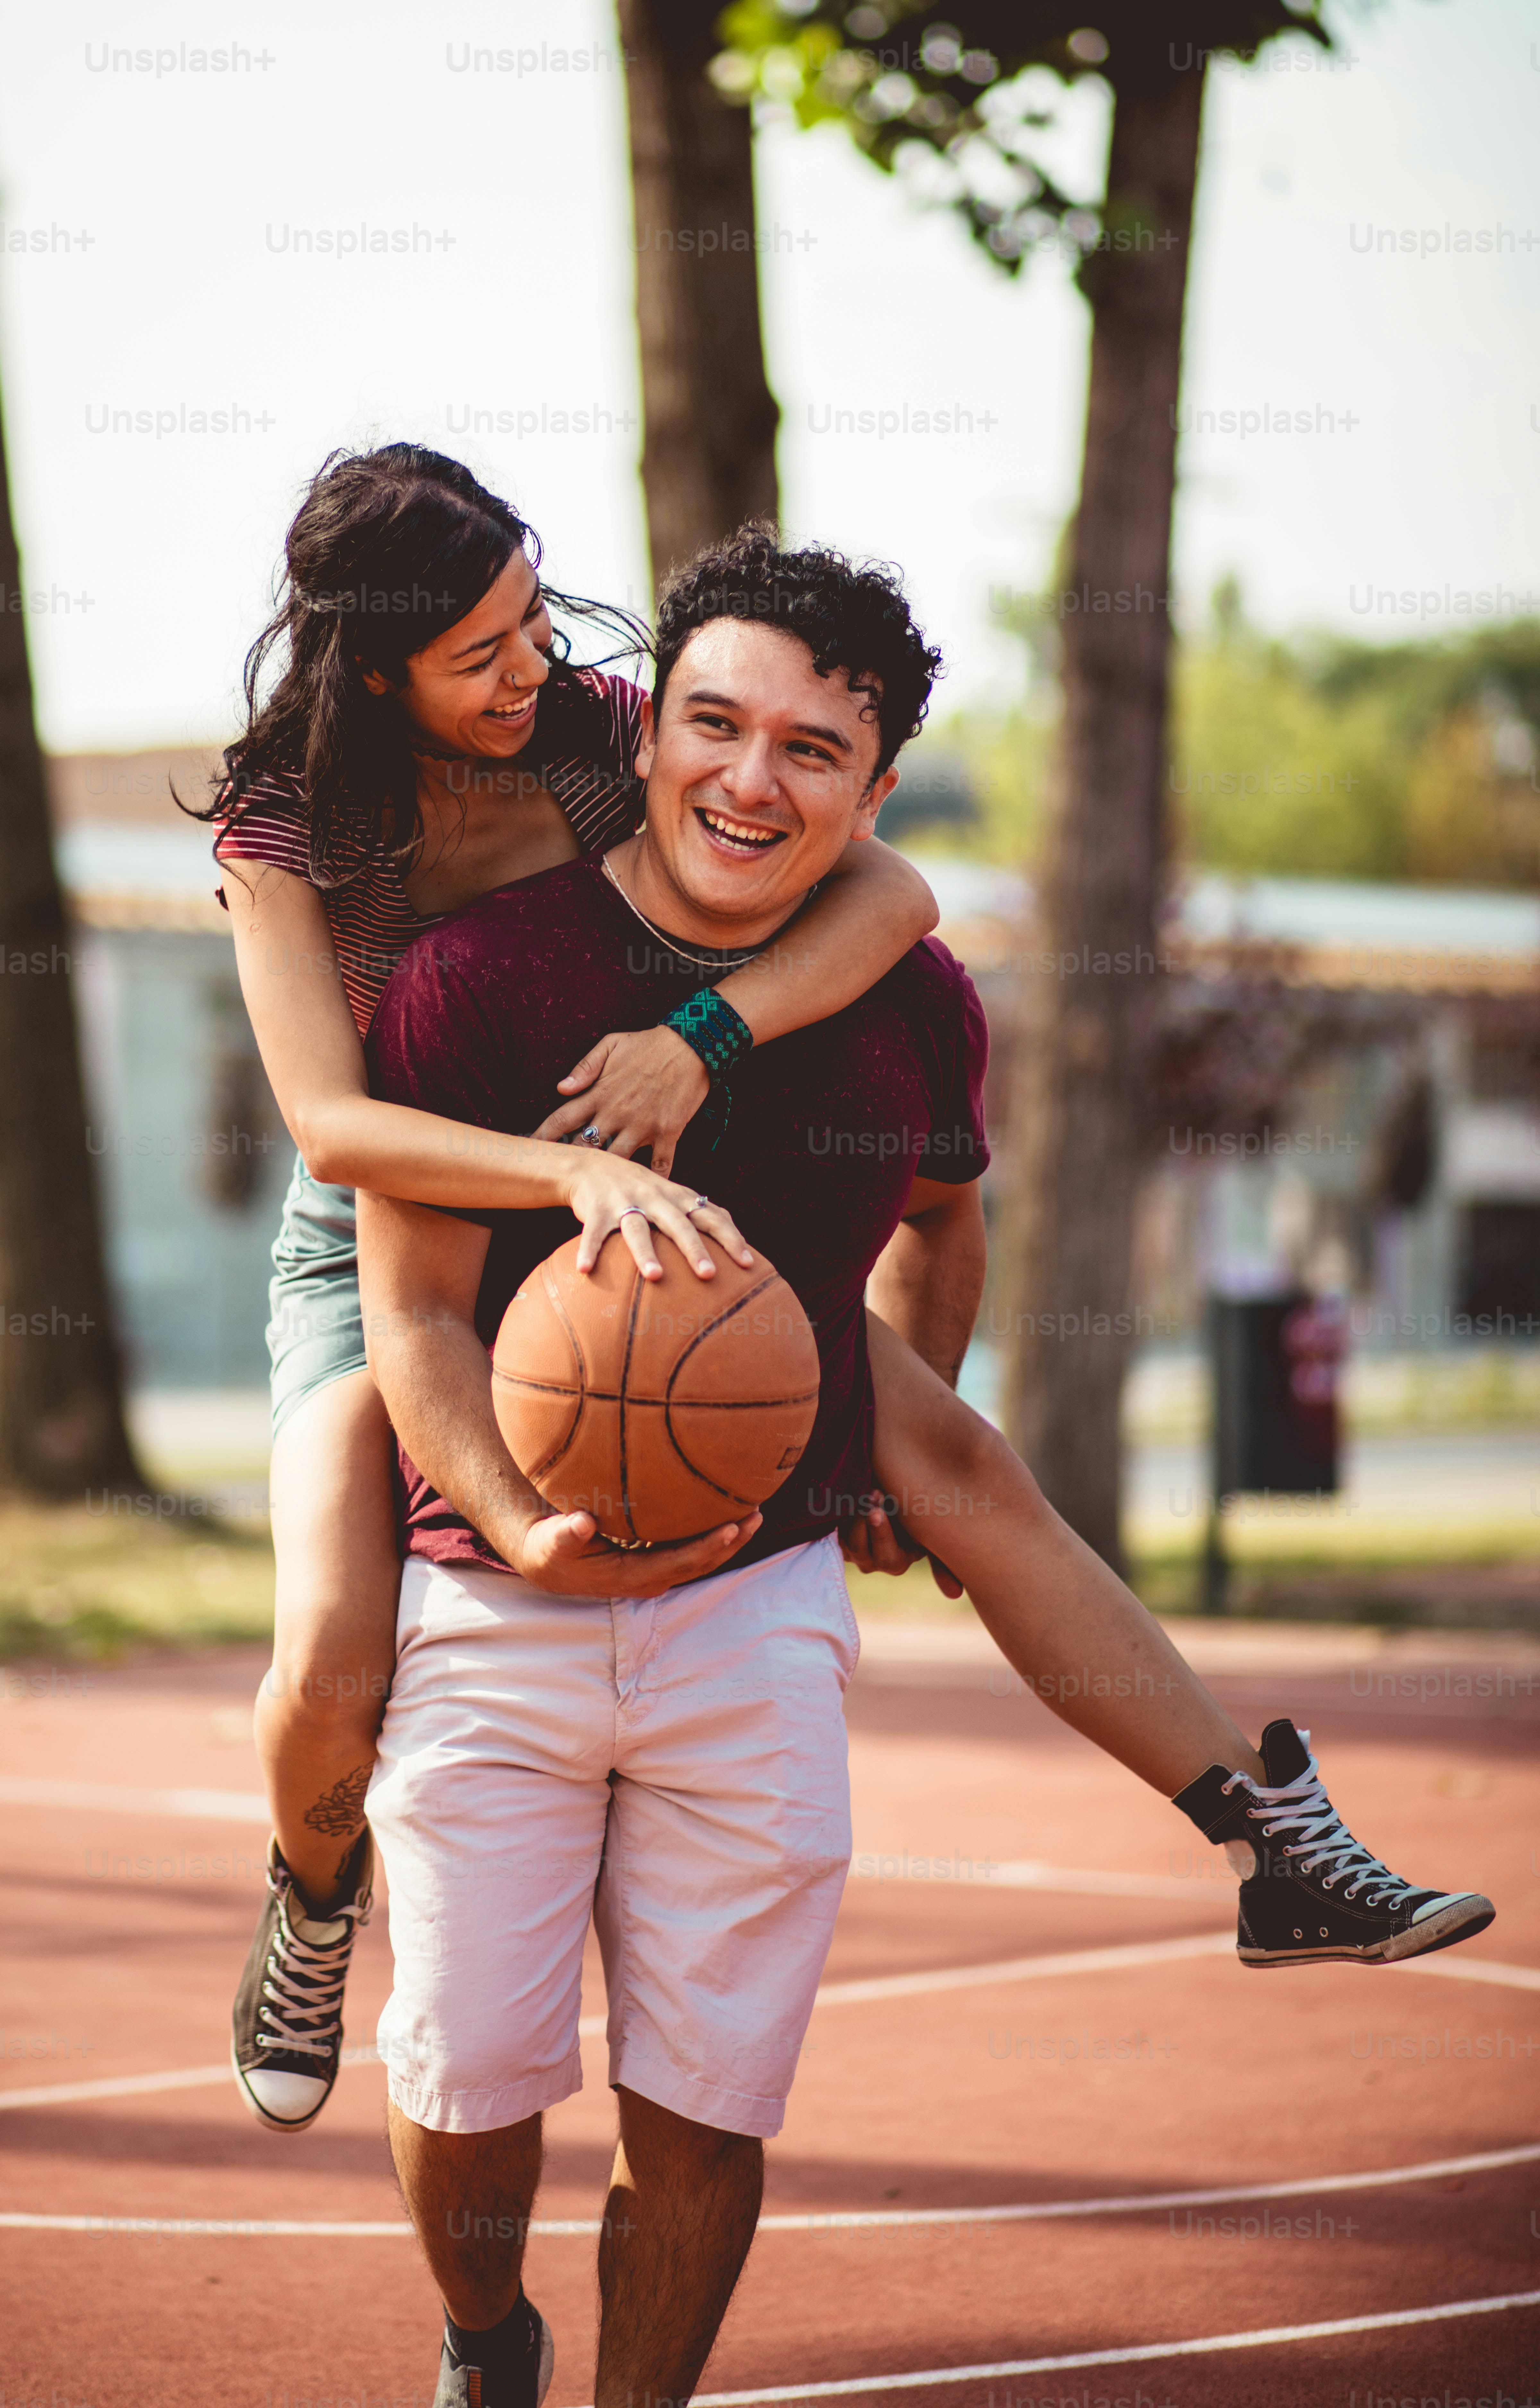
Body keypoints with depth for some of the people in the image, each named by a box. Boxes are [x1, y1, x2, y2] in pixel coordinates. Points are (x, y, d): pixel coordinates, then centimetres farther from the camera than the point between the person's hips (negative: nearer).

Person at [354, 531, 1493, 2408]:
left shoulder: (915, 1008, -1)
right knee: (469, 2089, 2)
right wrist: (523, 1530, -28)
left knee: (706, 2109, 2)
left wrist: (897, 1458, 23)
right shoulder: (479, 973, -13)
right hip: (491, 1611, -2)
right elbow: (417, 1311, -12)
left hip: (758, 1614, 2)